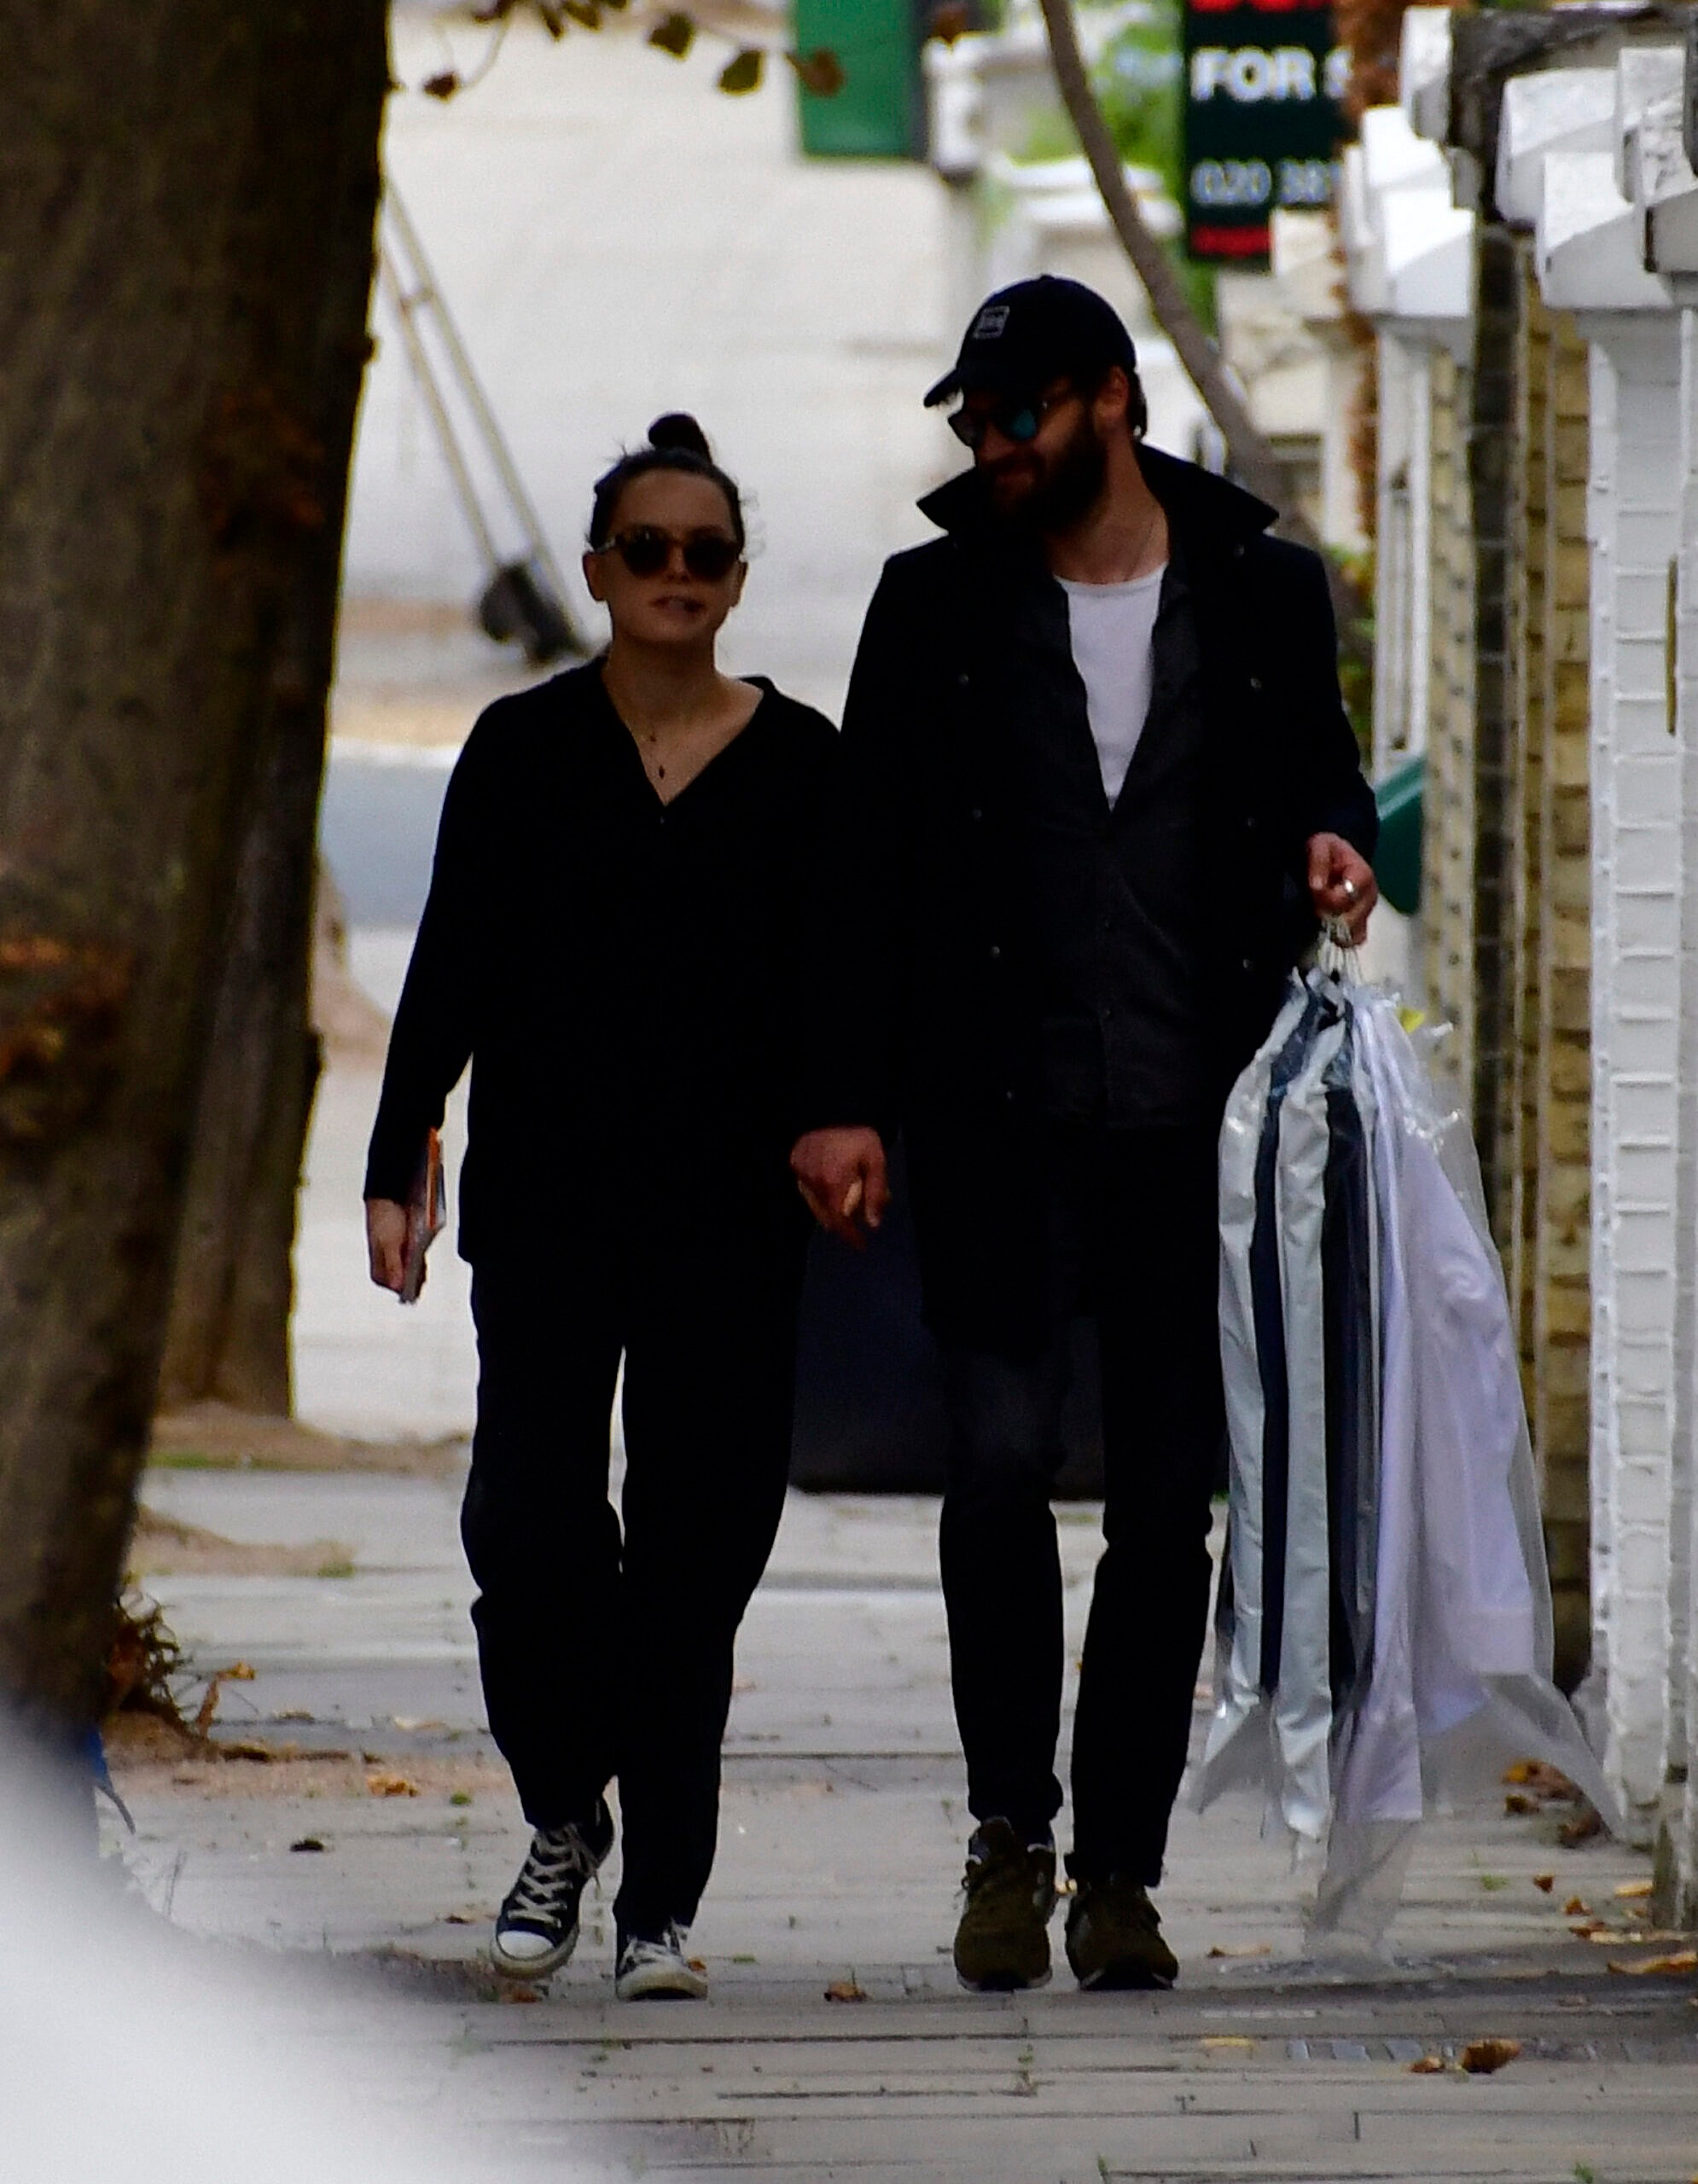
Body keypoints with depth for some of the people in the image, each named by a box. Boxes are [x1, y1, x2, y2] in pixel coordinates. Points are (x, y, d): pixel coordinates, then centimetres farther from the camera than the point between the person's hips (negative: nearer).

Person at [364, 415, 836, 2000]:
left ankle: (662, 1900, 5)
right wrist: (395, 1169, -1)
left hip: (728, 1214, 0)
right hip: (547, 1200, 0)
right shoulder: (523, 751, 6)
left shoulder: (802, 764, 6)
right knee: (530, 1525, -11)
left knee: (693, 1547, -2)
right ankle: (565, 1822, 12)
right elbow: (451, 975, 6)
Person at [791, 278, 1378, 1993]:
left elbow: (1316, 759, 22)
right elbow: (866, 866, 5)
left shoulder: (1263, 594, 7)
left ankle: (1120, 1872, 10)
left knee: (1168, 1500, 2)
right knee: (1001, 1451, -14)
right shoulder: (936, 602, 6)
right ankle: (1011, 1832, 2)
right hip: (999, 1121, -1)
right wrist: (843, 1100, -2)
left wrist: (1336, 833, -4)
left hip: (1200, 1123, 1)